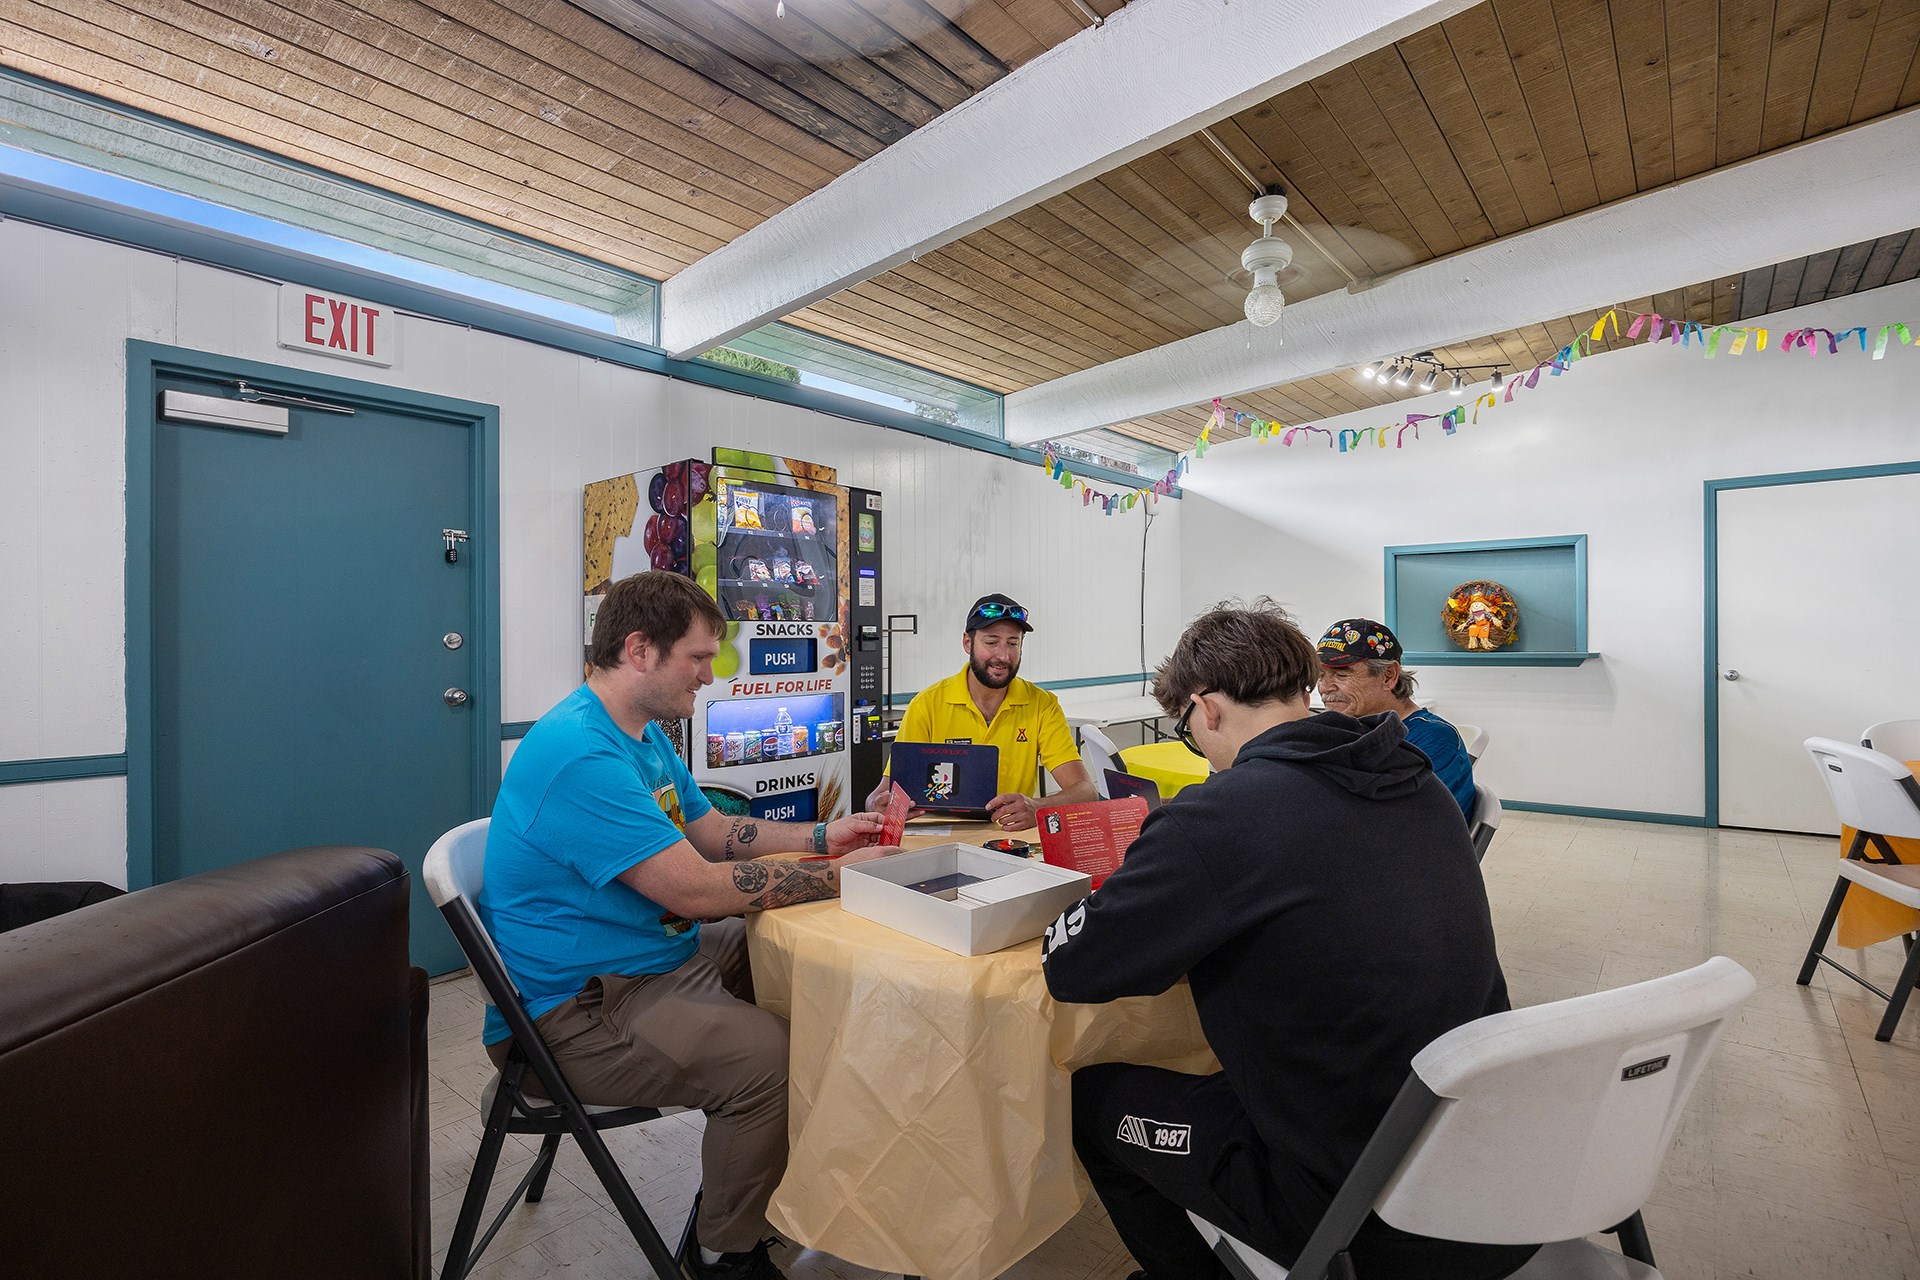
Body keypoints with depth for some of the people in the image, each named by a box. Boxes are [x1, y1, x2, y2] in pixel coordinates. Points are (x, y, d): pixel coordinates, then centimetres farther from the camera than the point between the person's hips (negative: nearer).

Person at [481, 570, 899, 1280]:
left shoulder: (645, 734, 7)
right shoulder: (580, 755, -27)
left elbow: (713, 830, 13)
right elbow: (699, 887, -29)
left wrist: (820, 836, 1)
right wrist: (837, 877, -20)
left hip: (651, 957, 10)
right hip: (572, 1015, -10)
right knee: (770, 1053, -24)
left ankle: (775, 1179, 27)